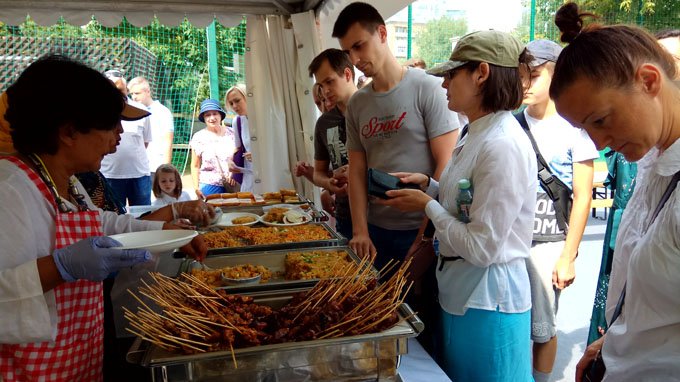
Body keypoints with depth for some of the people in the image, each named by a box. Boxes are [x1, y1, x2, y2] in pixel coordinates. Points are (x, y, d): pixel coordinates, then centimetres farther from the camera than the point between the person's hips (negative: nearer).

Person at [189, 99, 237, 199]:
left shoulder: (231, 134, 6)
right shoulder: (199, 137, 3)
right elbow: (195, 166, 6)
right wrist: (196, 188, -2)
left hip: (231, 186, 1)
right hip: (209, 186, -1)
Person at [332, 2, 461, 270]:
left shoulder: (427, 89, -9)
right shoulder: (356, 104, 6)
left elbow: (446, 165, -11)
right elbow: (357, 171, 6)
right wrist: (360, 231, -4)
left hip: (424, 229, -4)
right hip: (376, 230, 4)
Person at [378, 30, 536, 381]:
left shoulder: (502, 145, -25)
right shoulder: (477, 134, 5)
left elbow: (481, 247, -25)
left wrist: (426, 205, -15)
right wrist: (429, 185, -1)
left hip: (487, 301, -9)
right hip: (460, 291, 9)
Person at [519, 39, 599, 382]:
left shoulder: (573, 127, -6)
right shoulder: (513, 122, 4)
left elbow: (582, 198, -5)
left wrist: (568, 257, -6)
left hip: (547, 243, -3)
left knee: (541, 328, 7)